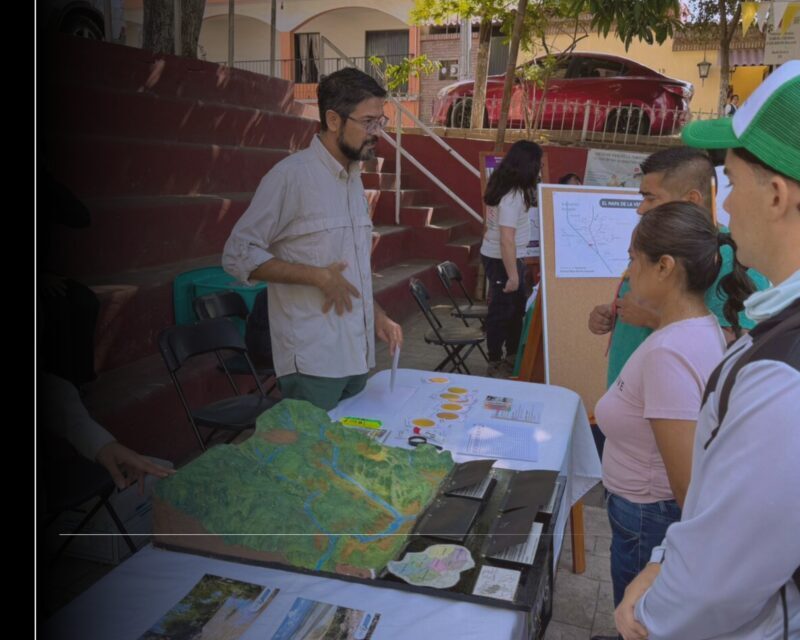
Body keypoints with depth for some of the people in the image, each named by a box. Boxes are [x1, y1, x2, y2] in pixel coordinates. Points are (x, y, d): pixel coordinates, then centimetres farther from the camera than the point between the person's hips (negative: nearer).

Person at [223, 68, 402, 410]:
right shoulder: (291, 175, -12)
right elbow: (237, 255, -13)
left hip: (357, 356, 7)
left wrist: (377, 315, 11)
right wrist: (318, 277, -18)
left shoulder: (354, 179, 13)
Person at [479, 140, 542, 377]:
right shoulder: (512, 196, -25)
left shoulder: (504, 184, 4)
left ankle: (512, 356, 32)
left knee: (517, 308, 19)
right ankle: (495, 364, 15)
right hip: (501, 259, -10)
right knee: (502, 311, 1)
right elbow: (506, 239, -28)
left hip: (500, 256, 10)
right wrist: (512, 274, -26)